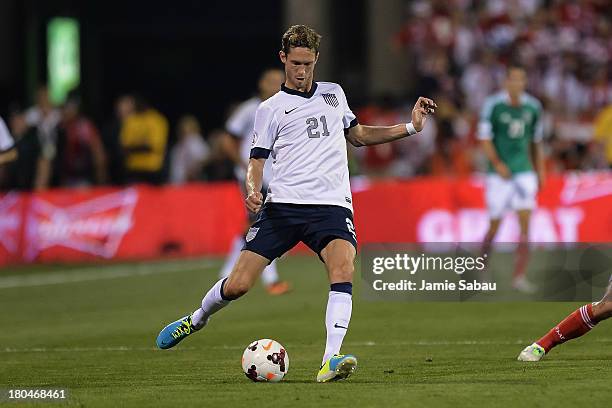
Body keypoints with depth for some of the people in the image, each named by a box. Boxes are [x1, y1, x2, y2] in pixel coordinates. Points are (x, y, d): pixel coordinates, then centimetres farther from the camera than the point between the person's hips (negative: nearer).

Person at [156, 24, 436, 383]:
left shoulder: (334, 93, 19)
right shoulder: (271, 109, 8)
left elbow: (358, 135, 33)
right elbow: (257, 162, 7)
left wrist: (411, 127, 25)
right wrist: (253, 192, -15)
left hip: (332, 205, 2)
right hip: (284, 205, -1)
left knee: (344, 269, -29)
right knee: (237, 285, -6)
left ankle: (331, 362, -34)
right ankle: (197, 319, 27)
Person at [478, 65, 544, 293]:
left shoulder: (533, 107, 5)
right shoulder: (493, 105, -7)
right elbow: (484, 137, -7)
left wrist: (539, 170, 16)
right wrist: (497, 164, -19)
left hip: (524, 170, 3)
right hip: (499, 172, -3)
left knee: (525, 223, -9)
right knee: (495, 225, 3)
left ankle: (519, 276, -8)